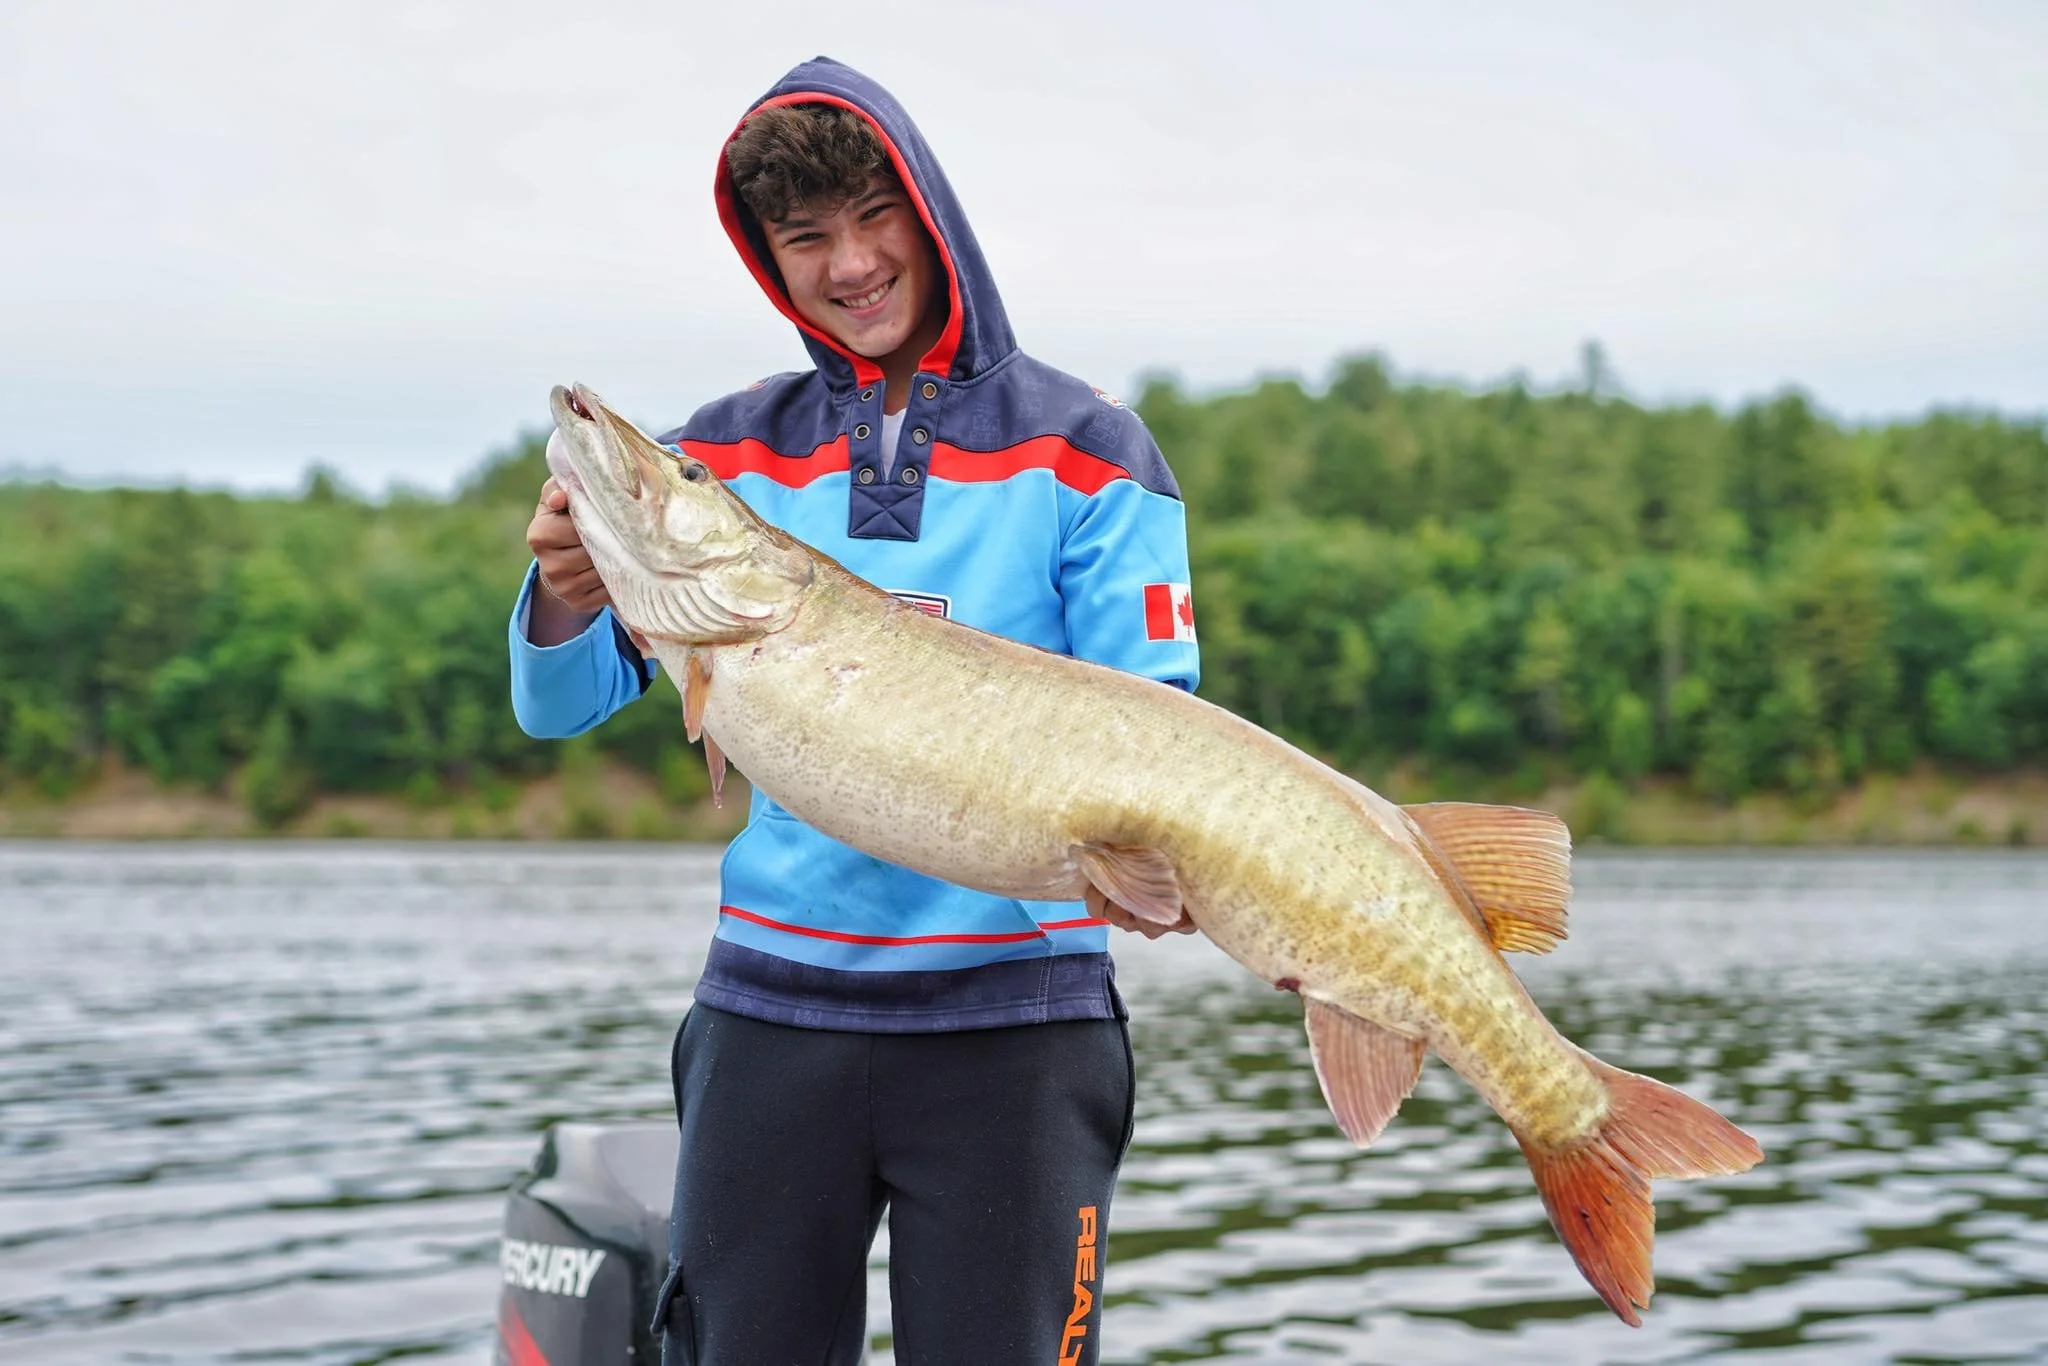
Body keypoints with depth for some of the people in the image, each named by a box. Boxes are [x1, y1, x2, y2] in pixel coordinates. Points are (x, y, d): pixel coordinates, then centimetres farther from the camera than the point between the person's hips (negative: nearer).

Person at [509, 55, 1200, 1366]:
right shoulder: (729, 454, 8)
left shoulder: (1086, 450, 1)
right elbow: (557, 709, 4)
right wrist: (569, 598, -19)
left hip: (1014, 1011, -2)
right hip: (774, 1009, 3)